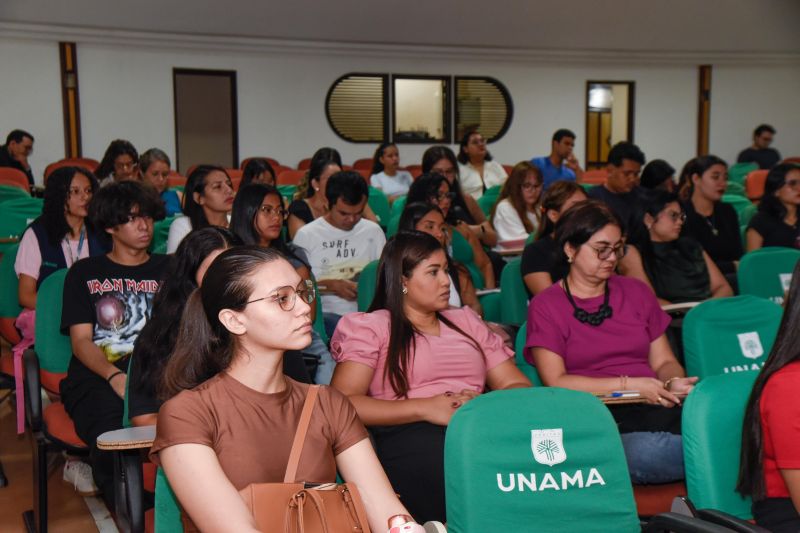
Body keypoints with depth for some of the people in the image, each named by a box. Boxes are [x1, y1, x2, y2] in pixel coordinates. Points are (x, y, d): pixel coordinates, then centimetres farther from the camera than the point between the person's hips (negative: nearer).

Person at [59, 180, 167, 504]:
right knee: (112, 426, -36)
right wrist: (114, 376, -14)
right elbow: (81, 340, 7)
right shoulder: (84, 273, 18)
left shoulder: (168, 270, 22)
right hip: (97, 377, 0)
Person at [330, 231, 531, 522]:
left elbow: (518, 386, 19)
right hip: (410, 439, -5)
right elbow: (342, 403, -4)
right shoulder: (373, 327, 11)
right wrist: (425, 408, -11)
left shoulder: (465, 321, 27)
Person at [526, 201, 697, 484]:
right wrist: (629, 385, -11)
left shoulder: (636, 291, 21)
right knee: (643, 452, -38)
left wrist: (675, 383, -4)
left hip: (655, 407, 3)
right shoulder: (545, 306, 7)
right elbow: (556, 382, -4)